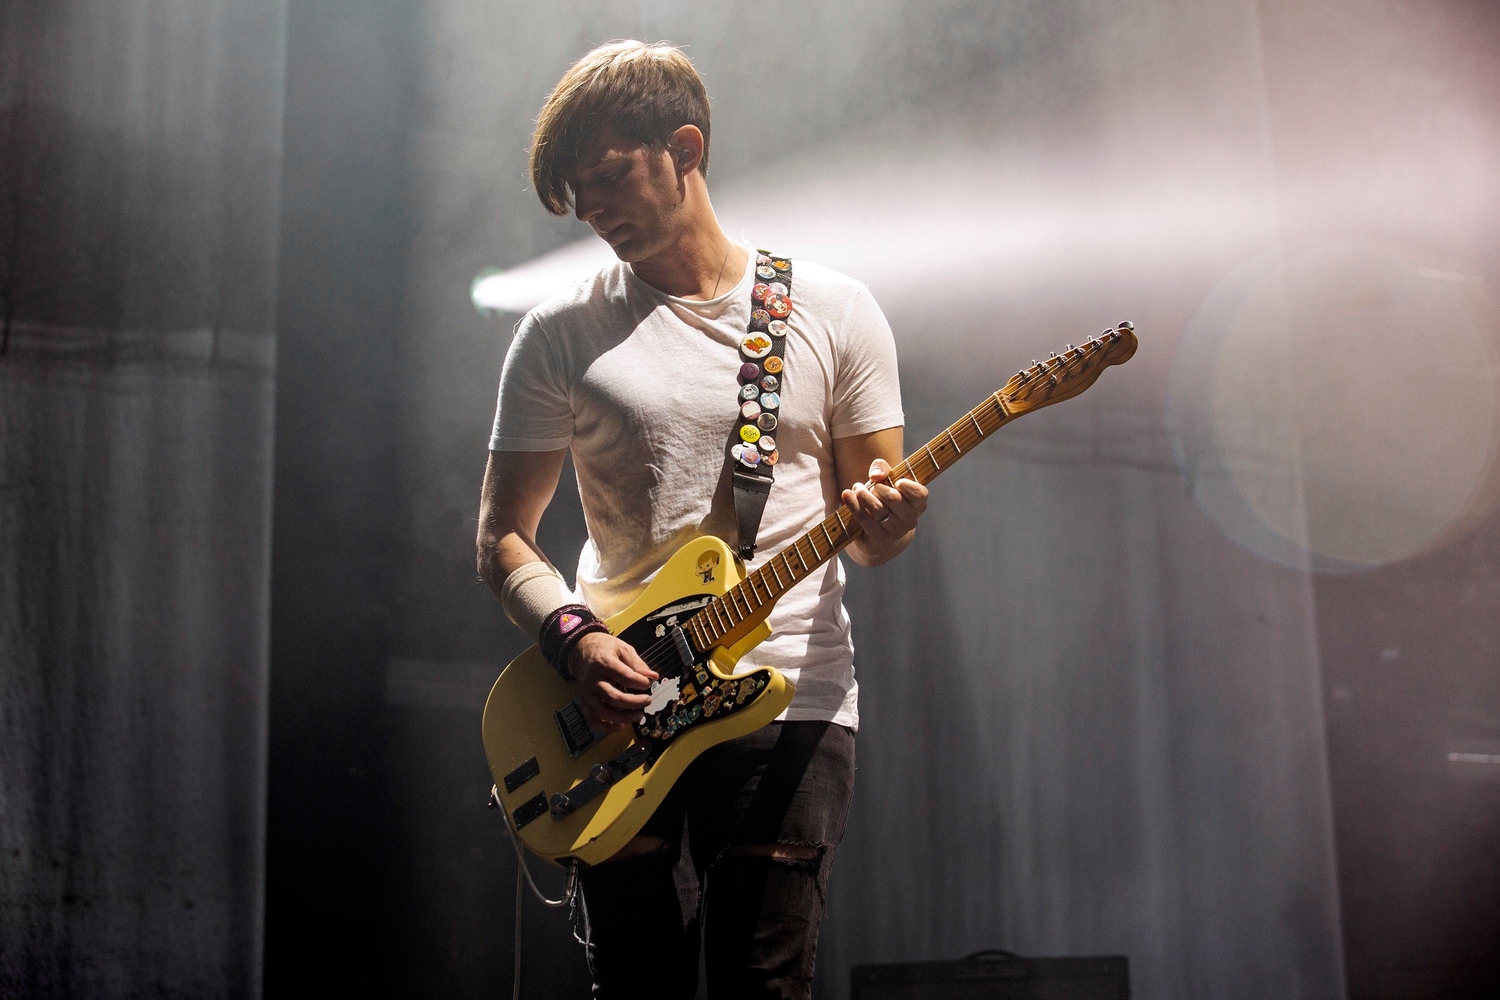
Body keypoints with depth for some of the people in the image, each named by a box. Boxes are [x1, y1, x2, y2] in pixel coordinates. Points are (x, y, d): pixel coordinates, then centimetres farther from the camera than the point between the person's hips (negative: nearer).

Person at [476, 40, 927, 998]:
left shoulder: (834, 310, 4)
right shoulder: (561, 334, 5)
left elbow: (870, 528, 9)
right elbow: (504, 533, 7)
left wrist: (883, 524, -15)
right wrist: (574, 638, -11)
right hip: (617, 704, 1)